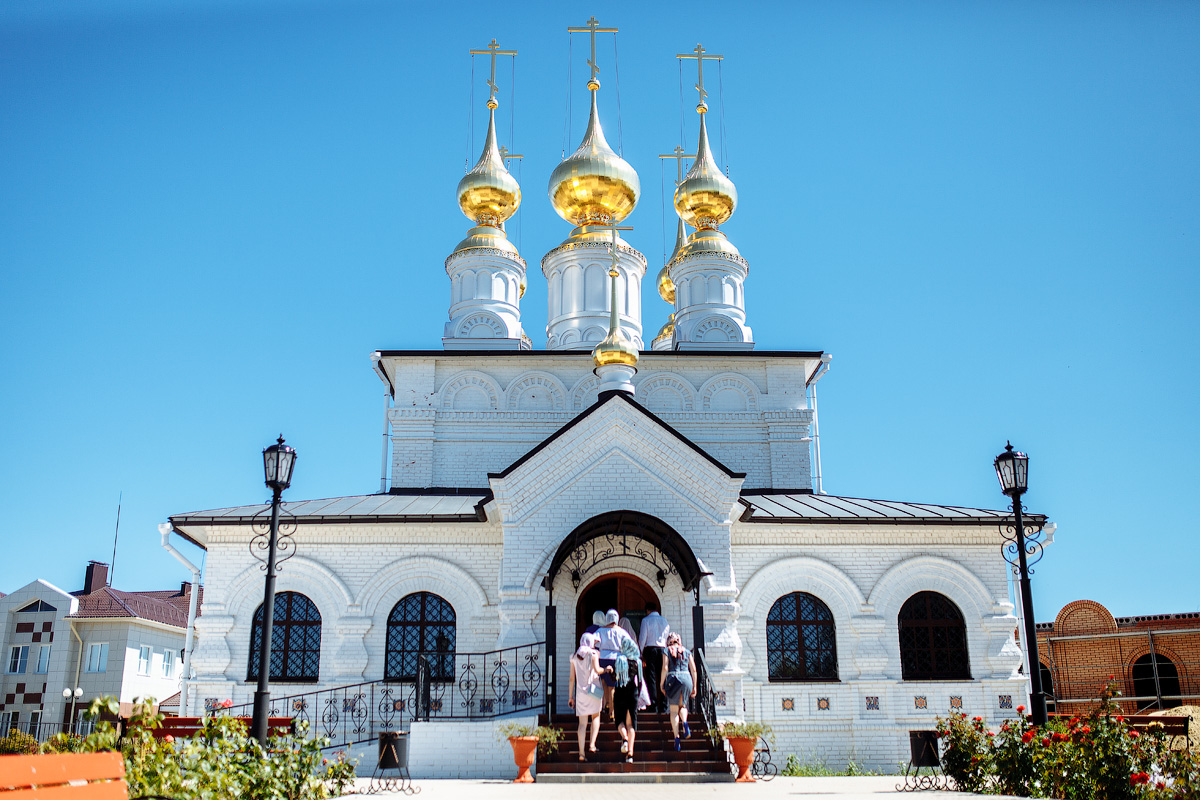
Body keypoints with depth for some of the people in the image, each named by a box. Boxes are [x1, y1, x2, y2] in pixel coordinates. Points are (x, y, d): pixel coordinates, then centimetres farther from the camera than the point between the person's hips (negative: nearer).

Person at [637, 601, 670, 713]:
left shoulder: (646, 620, 1)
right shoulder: (664, 620, 13)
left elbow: (642, 638, -3)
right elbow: (668, 638, 14)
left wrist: (640, 653, 3)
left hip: (650, 649, -3)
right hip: (662, 649, 3)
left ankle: (653, 706, -9)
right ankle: (663, 707, 1)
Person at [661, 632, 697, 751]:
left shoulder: (667, 651, 9)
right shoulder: (686, 652, 16)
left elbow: (665, 668, -3)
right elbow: (693, 670, 11)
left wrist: (661, 683, 4)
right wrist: (694, 686, 16)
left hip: (673, 678, -2)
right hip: (686, 678, 2)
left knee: (674, 710, 4)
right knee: (683, 706, 21)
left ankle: (676, 737, -6)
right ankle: (685, 722, -11)